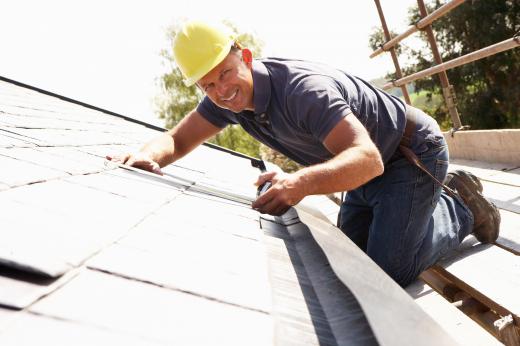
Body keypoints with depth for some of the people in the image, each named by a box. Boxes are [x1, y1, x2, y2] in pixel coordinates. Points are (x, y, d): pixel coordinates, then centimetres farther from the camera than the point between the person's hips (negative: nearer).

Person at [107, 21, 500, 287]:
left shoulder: (303, 88, -36)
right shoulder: (226, 97, -11)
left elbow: (368, 158, -44)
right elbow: (177, 140, -8)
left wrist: (300, 183, -62)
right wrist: (148, 155, -31)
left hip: (413, 153, -7)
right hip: (368, 166, 8)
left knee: (388, 272, -13)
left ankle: (462, 211, 13)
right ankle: (437, 201, 31)